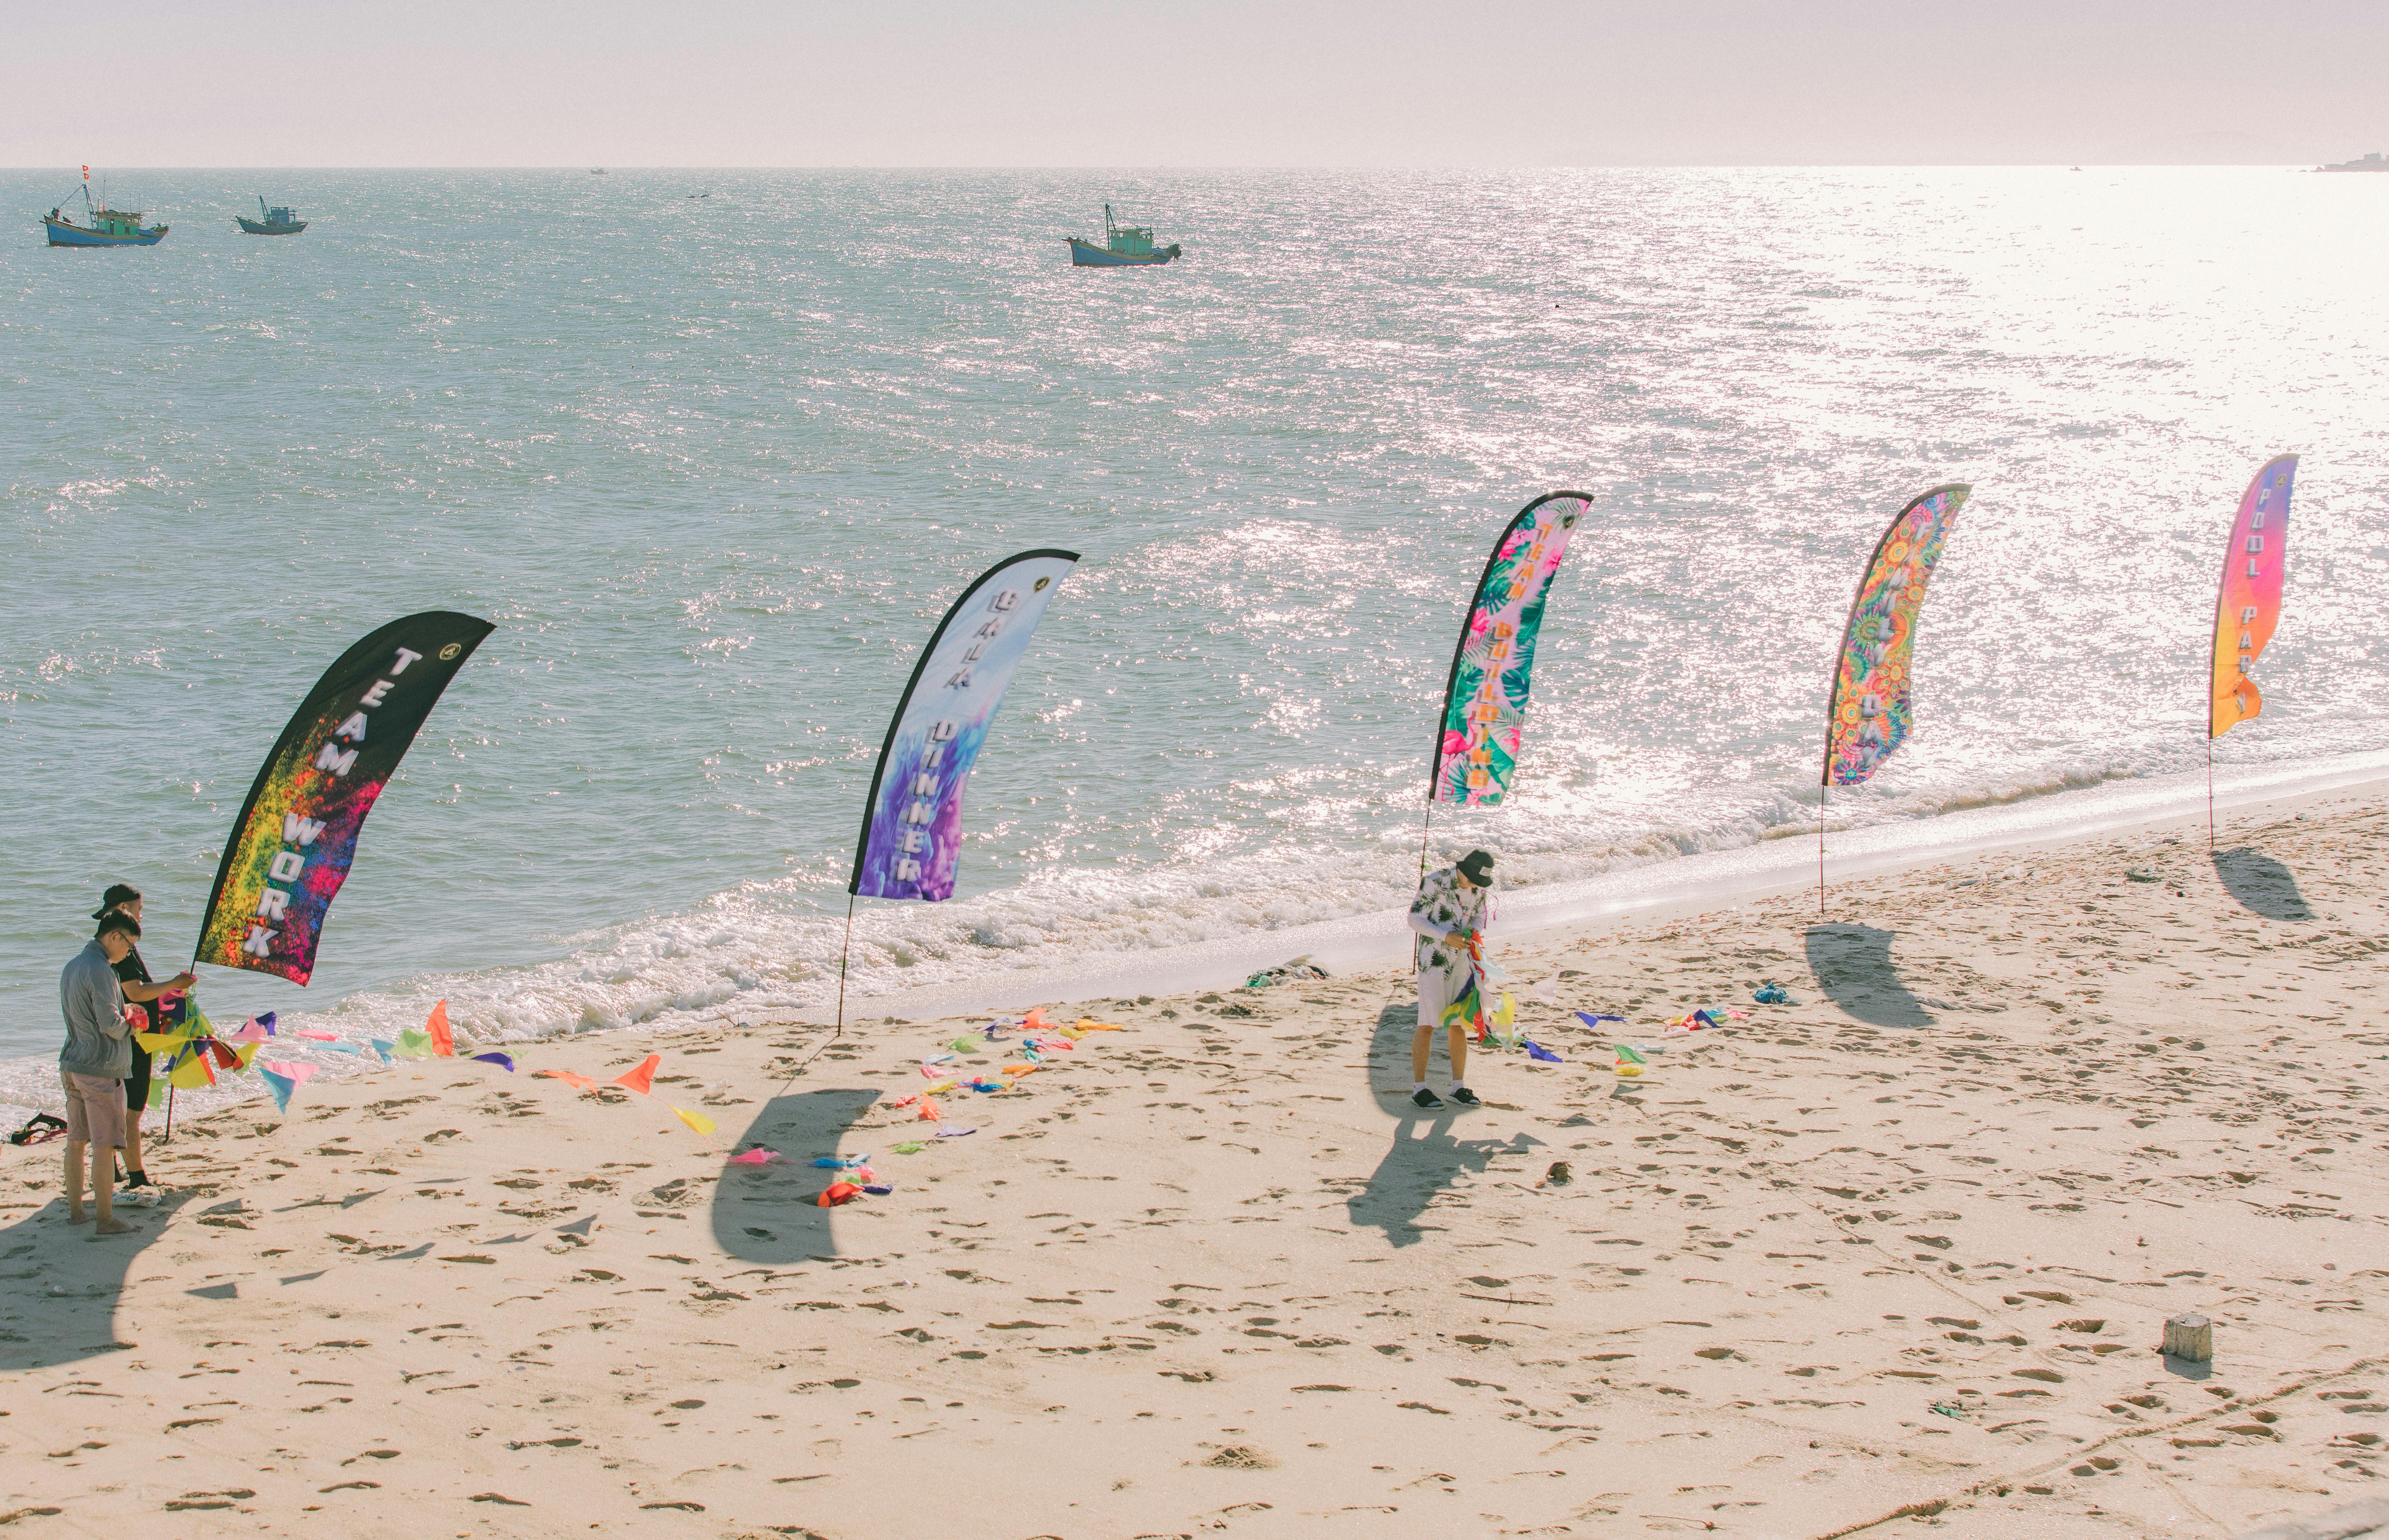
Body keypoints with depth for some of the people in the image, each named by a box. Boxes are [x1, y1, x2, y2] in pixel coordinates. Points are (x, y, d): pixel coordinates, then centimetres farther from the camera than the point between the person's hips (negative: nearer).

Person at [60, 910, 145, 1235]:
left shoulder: (71, 967, 13)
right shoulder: (100, 971, -17)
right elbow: (110, 1025, -21)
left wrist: (123, 1018, 13)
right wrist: (131, 1025, -1)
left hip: (71, 1066, 9)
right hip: (100, 1069, -9)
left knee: (76, 1141, 15)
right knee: (104, 1146, -4)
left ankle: (75, 1210, 22)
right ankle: (106, 1219, -2)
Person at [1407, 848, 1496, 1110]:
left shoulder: (1481, 888, 2)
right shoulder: (1435, 882, -16)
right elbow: (1415, 920, -12)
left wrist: (1476, 932, -6)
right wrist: (1447, 937, -22)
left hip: (1462, 961, 6)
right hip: (1433, 959, -6)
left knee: (1459, 1025, 9)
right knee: (1428, 1025, -6)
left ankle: (1459, 1087, 18)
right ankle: (1419, 1089, 1)